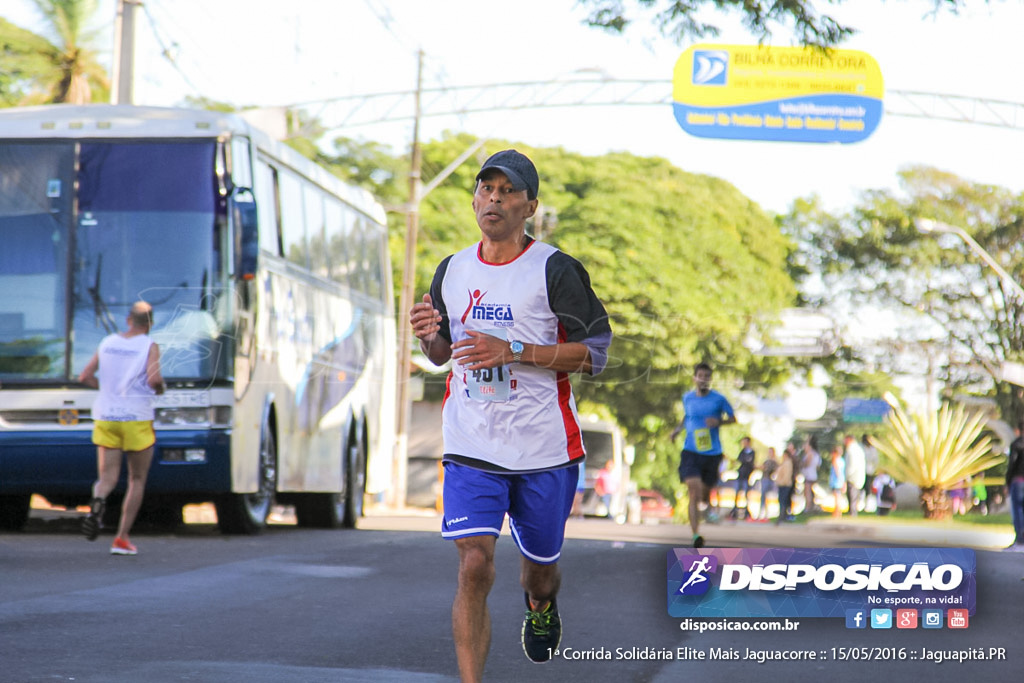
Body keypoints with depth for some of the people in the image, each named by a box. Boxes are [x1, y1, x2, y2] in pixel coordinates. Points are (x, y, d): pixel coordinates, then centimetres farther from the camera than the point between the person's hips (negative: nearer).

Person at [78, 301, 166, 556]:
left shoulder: (107, 343, 8)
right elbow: (154, 379, -19)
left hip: (105, 417, 3)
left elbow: (85, 376, 5)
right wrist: (160, 388, 3)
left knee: (108, 477, 4)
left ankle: (98, 500, -33)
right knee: (137, 479, 12)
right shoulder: (149, 346, -4)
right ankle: (122, 538, 7)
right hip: (137, 419, -3)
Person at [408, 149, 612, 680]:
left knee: (539, 567, 16)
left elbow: (596, 353, -10)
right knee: (473, 564, -16)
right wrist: (428, 335, -5)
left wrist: (514, 351, -20)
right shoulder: (452, 270, 8)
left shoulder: (555, 271, -8)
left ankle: (542, 608, 54)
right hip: (471, 448, 2)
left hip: (543, 448, -2)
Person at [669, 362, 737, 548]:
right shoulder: (687, 398, 5)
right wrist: (678, 428, 7)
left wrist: (719, 422, -12)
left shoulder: (718, 399, -3)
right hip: (690, 451, 0)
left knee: (705, 495, 13)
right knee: (694, 494, -16)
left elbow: (732, 418, 7)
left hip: (712, 453, 0)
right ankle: (696, 535, -20)